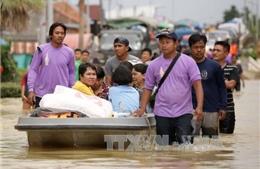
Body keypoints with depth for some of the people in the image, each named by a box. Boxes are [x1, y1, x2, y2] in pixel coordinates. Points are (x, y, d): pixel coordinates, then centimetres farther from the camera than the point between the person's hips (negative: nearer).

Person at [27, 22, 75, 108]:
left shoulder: (69, 52, 5)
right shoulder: (41, 49, 0)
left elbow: (71, 73, 13)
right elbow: (33, 70, 1)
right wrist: (31, 90, -6)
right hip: (42, 95, -1)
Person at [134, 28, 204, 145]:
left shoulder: (188, 62, -1)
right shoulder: (154, 65, 7)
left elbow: (197, 84, -5)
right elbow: (148, 88, 12)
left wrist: (199, 107, -17)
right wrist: (142, 108, -1)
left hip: (184, 113, -3)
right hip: (162, 115, 3)